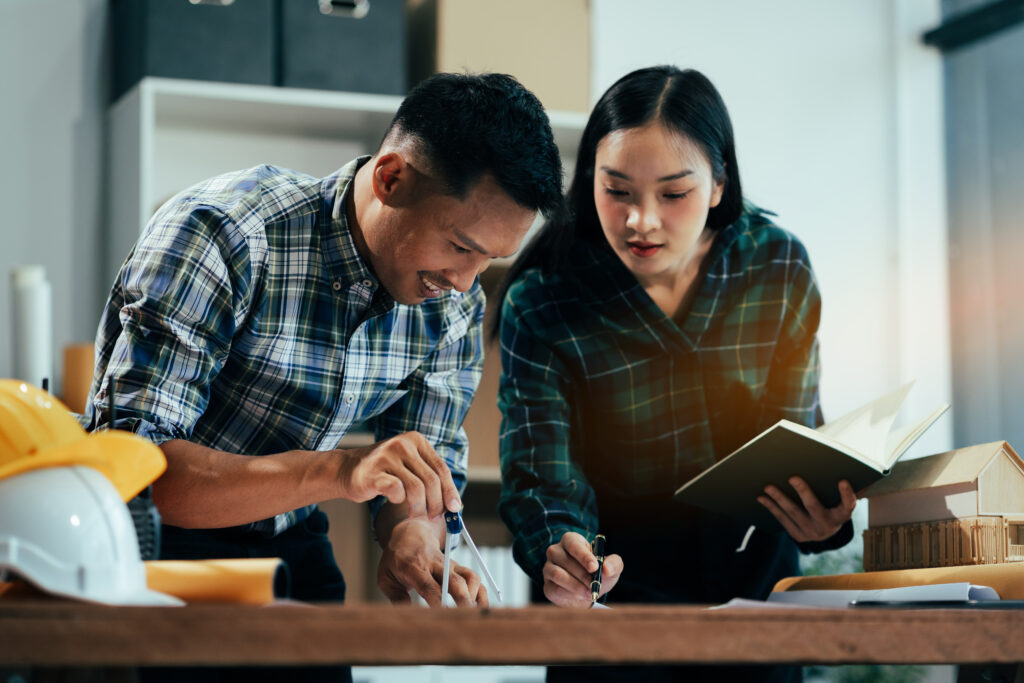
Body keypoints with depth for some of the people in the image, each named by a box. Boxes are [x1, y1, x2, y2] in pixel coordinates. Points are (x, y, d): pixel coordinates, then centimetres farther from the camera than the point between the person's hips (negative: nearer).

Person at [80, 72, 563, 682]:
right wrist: (334, 472, -42)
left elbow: (434, 469, 5)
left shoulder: (455, 304, -4)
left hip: (291, 554, 4)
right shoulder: (221, 233, -24)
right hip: (154, 553, -4)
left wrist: (413, 539, -20)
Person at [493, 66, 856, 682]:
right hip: (618, 587, -2)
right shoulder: (540, 304, -15)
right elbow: (541, 473, -19)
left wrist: (818, 515, -26)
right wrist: (559, 553, -41)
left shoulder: (781, 269, -7)